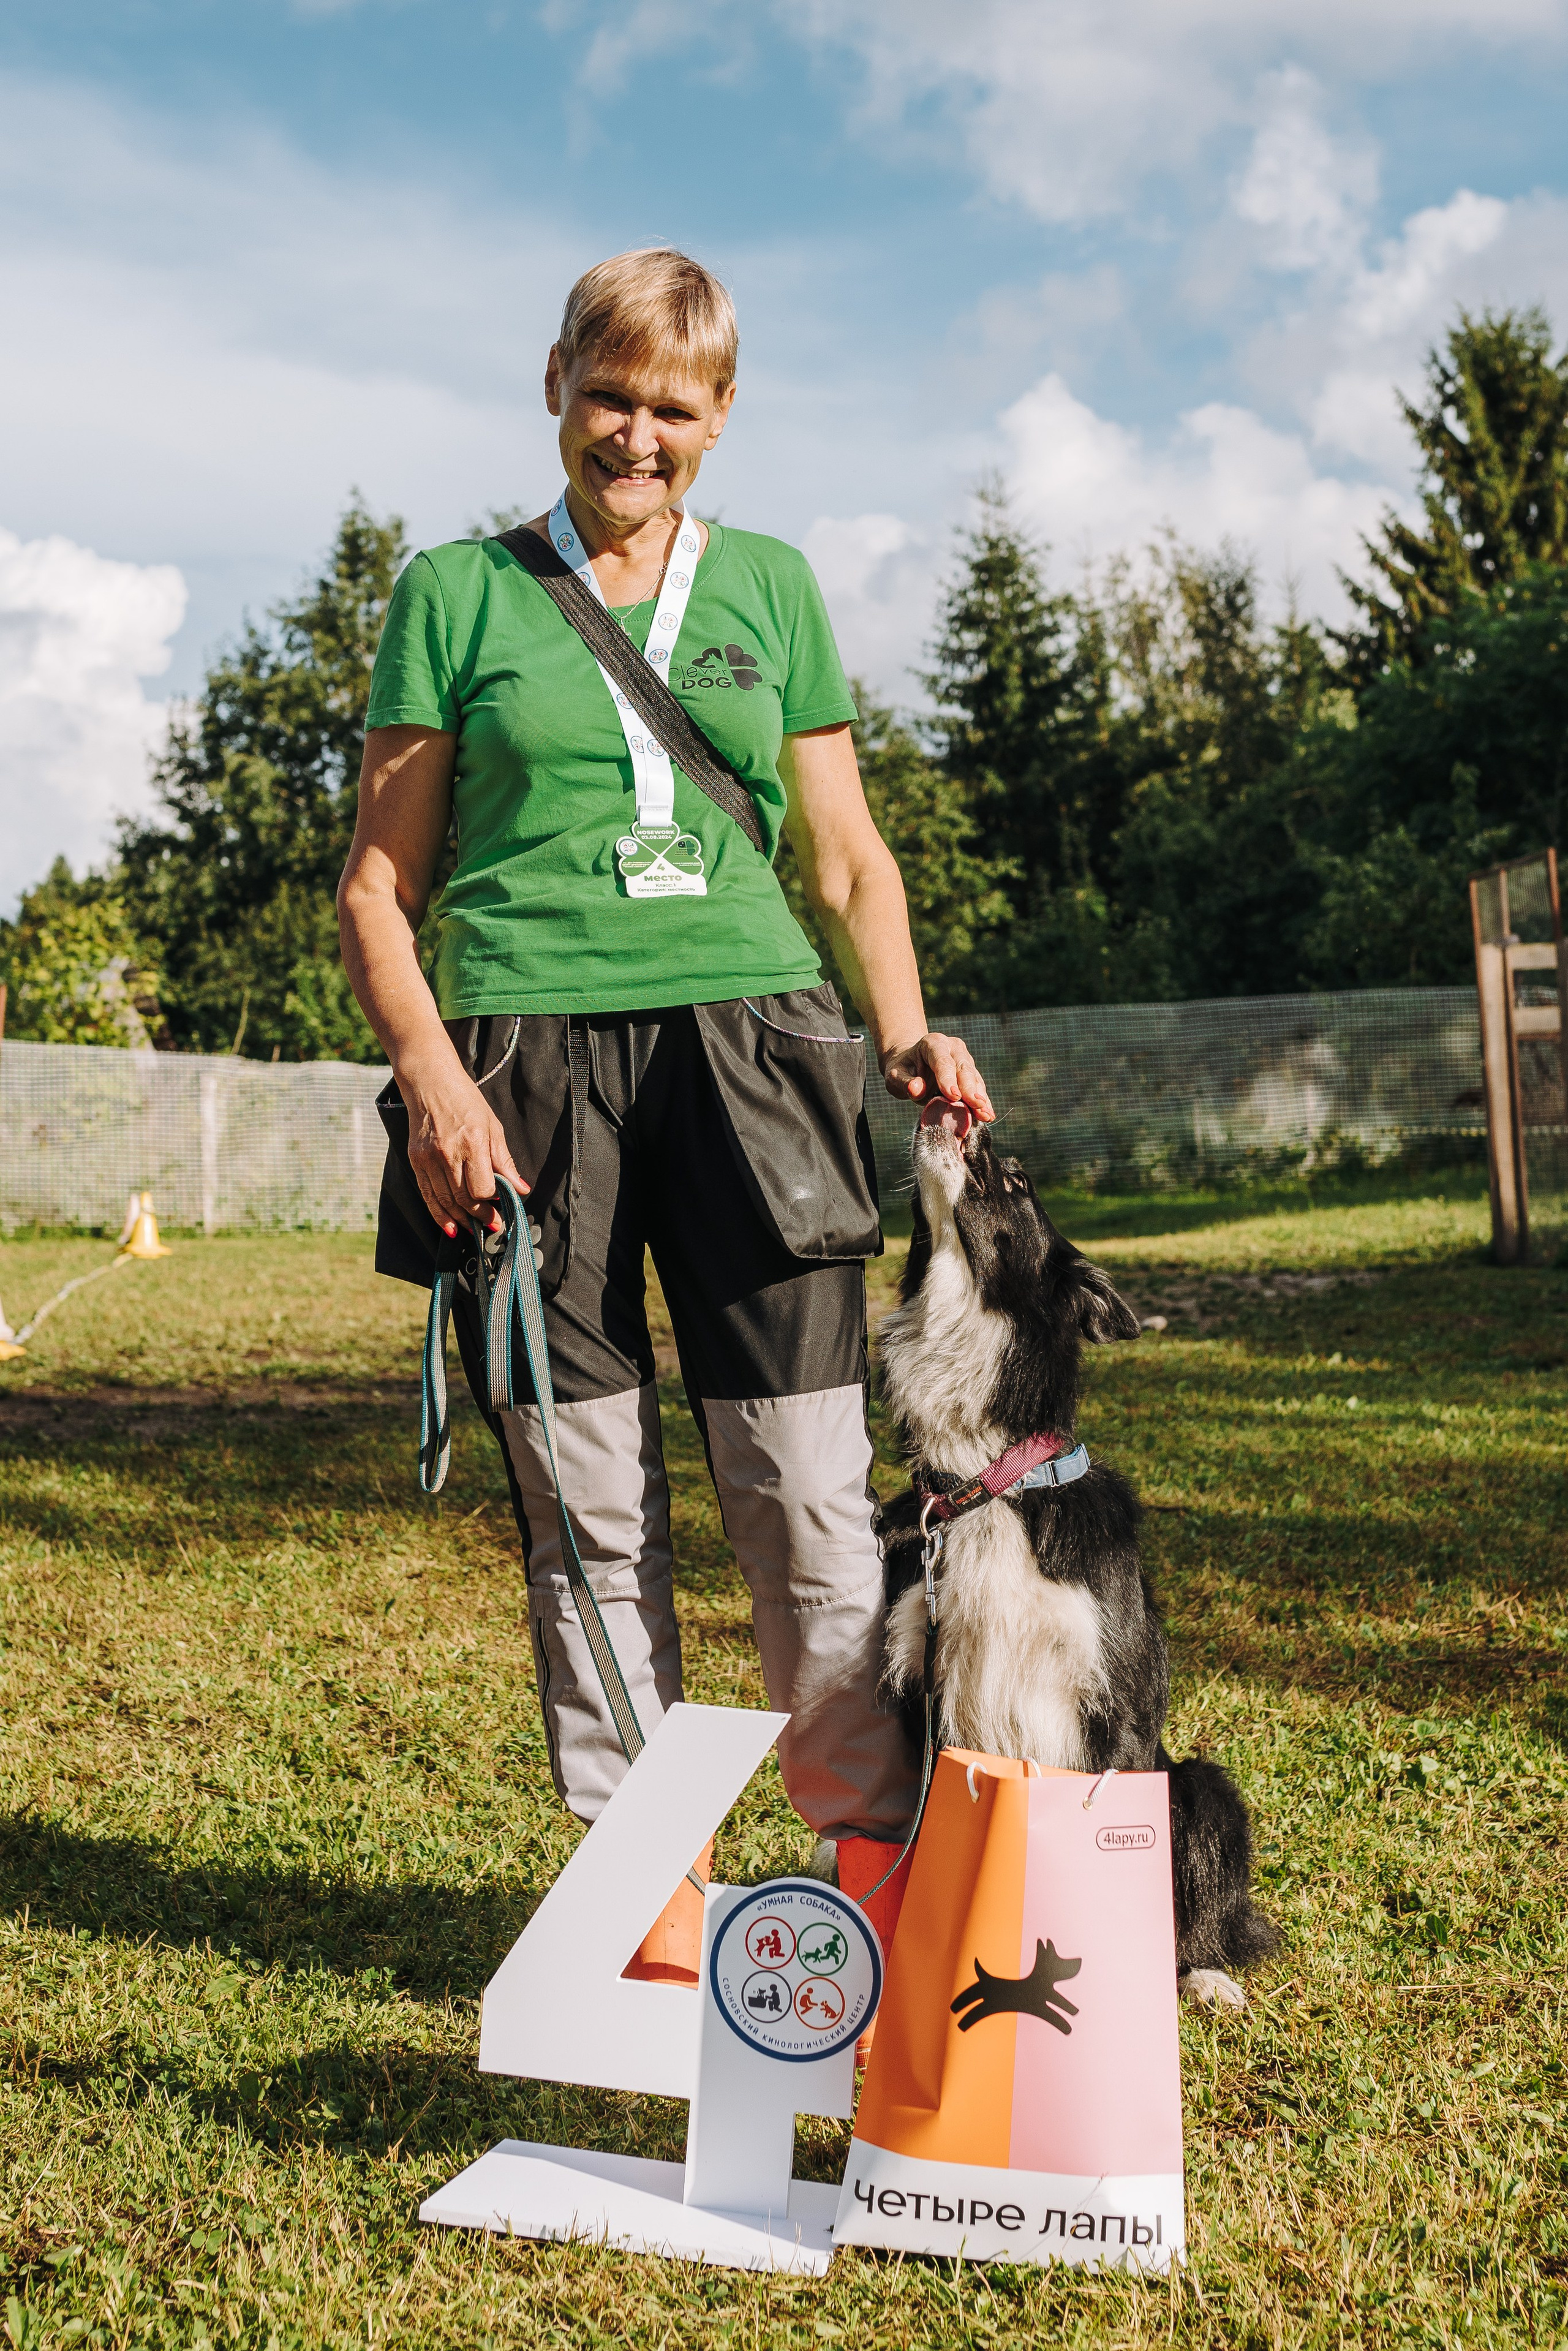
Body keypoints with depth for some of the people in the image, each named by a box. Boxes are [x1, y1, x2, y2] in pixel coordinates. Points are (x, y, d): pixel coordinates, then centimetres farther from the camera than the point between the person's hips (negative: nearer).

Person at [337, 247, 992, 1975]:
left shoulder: (770, 587, 17)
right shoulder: (459, 593, 12)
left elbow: (848, 858, 19)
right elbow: (379, 886, 9)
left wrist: (906, 1036, 2)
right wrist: (432, 1075, -8)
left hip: (745, 1050, 1)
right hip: (529, 1069, -1)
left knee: (812, 1498, -5)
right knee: (589, 1513, 1)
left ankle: (880, 1868, 8)